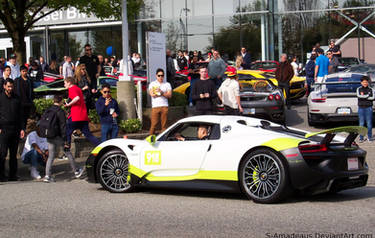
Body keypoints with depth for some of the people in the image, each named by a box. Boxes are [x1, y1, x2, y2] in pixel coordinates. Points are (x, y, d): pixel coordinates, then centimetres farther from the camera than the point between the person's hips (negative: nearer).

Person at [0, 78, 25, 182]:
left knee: (13, 154, 6)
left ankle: (13, 175, 10)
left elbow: (20, 115, 17)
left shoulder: (16, 99, 14)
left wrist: (22, 128, 9)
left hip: (15, 130, 4)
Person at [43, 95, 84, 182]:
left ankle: (47, 176, -4)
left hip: (49, 138, 5)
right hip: (58, 137, -5)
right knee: (68, 153, 9)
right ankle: (76, 172, 20)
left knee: (51, 156, 7)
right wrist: (65, 140, -13)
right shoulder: (60, 112, -12)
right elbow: (63, 127, -15)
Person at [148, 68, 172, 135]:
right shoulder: (152, 84, 12)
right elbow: (152, 94, -4)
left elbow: (169, 95, 3)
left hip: (164, 106, 1)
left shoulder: (167, 84, 15)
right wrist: (165, 94, -1)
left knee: (164, 124, -2)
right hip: (155, 106, -1)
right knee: (154, 124, -7)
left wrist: (162, 92, -12)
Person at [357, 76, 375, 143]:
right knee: (361, 123, 1)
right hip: (361, 108, 0)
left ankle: (369, 137, 9)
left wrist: (363, 97, -11)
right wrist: (368, 95, -11)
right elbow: (358, 96, -12)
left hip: (368, 108, 0)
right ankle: (361, 138, 5)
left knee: (369, 123, 0)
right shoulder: (359, 89, 5)